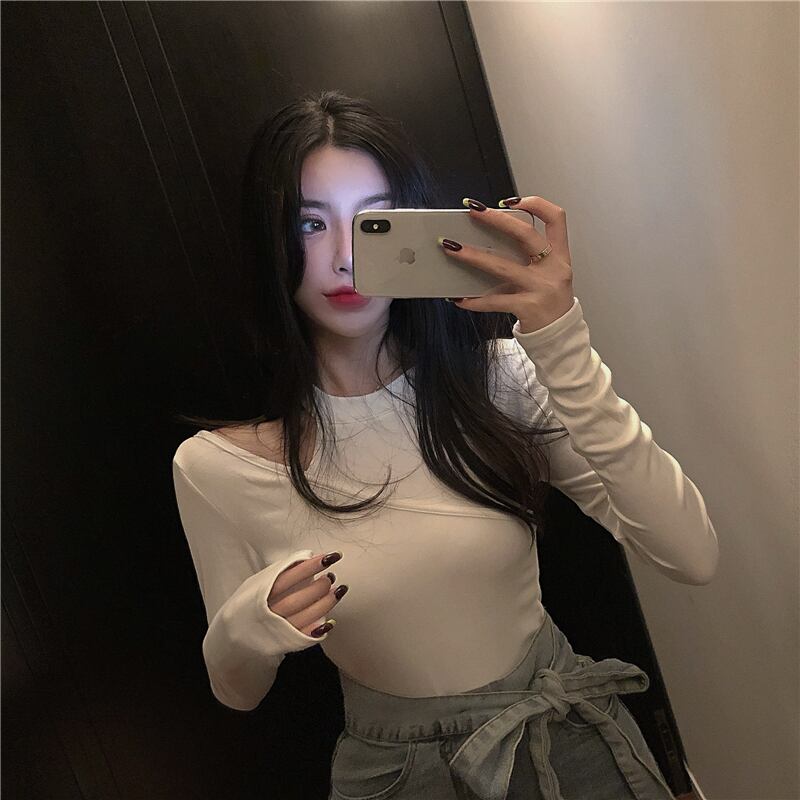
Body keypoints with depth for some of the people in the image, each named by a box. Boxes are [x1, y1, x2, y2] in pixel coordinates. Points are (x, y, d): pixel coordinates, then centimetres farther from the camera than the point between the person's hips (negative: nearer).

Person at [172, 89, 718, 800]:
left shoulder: (495, 374, -17)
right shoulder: (215, 465, -16)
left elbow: (691, 556, -24)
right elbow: (237, 691, -2)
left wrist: (564, 347, -32)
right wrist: (245, 629, -26)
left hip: (568, 741, 1)